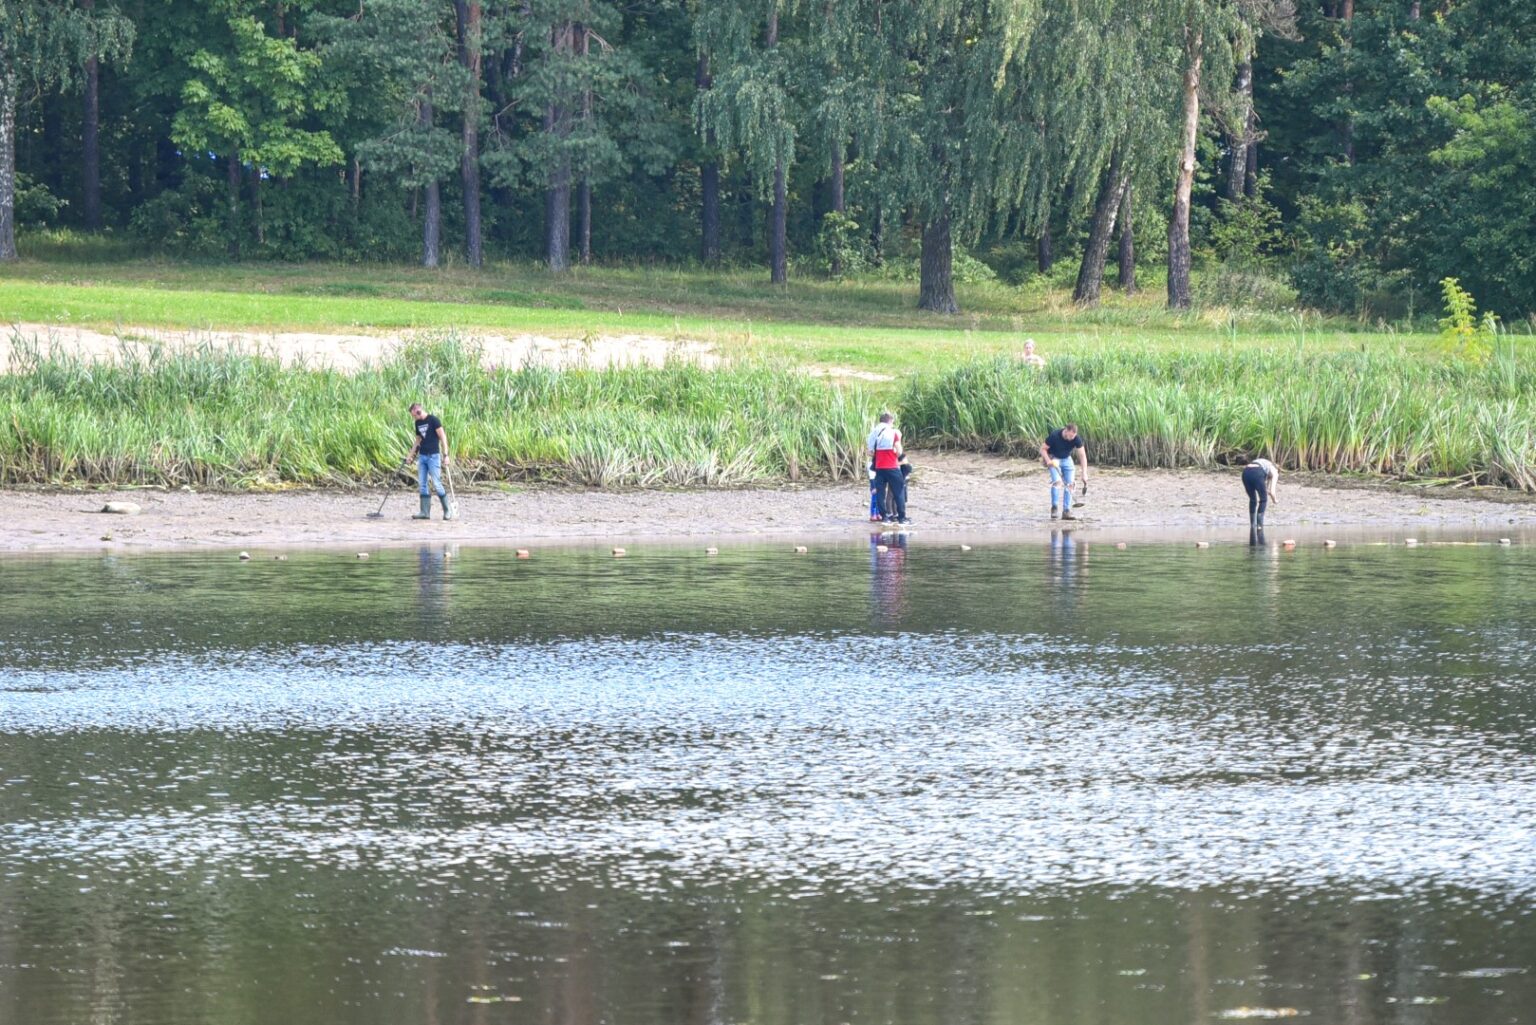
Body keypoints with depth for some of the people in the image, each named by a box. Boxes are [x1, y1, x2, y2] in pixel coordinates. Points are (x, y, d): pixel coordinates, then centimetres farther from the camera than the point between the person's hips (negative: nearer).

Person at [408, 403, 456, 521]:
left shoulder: (433, 420, -10)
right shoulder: (418, 423, 11)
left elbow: (442, 437, -10)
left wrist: (445, 455, -14)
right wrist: (411, 455, 19)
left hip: (433, 456, -7)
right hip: (422, 456, 7)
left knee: (436, 484, -8)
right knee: (422, 484, 3)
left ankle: (448, 510, 2)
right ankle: (425, 512, 6)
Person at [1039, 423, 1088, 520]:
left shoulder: (1076, 439, -20)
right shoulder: (1054, 436, -27)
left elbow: (1082, 456, -17)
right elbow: (1043, 449, -16)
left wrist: (1084, 474, -24)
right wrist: (1048, 460, -33)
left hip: (1066, 459, 3)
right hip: (1054, 459, -3)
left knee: (1069, 484, -6)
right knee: (1057, 481, -23)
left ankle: (1066, 511, -2)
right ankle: (1054, 508, -16)